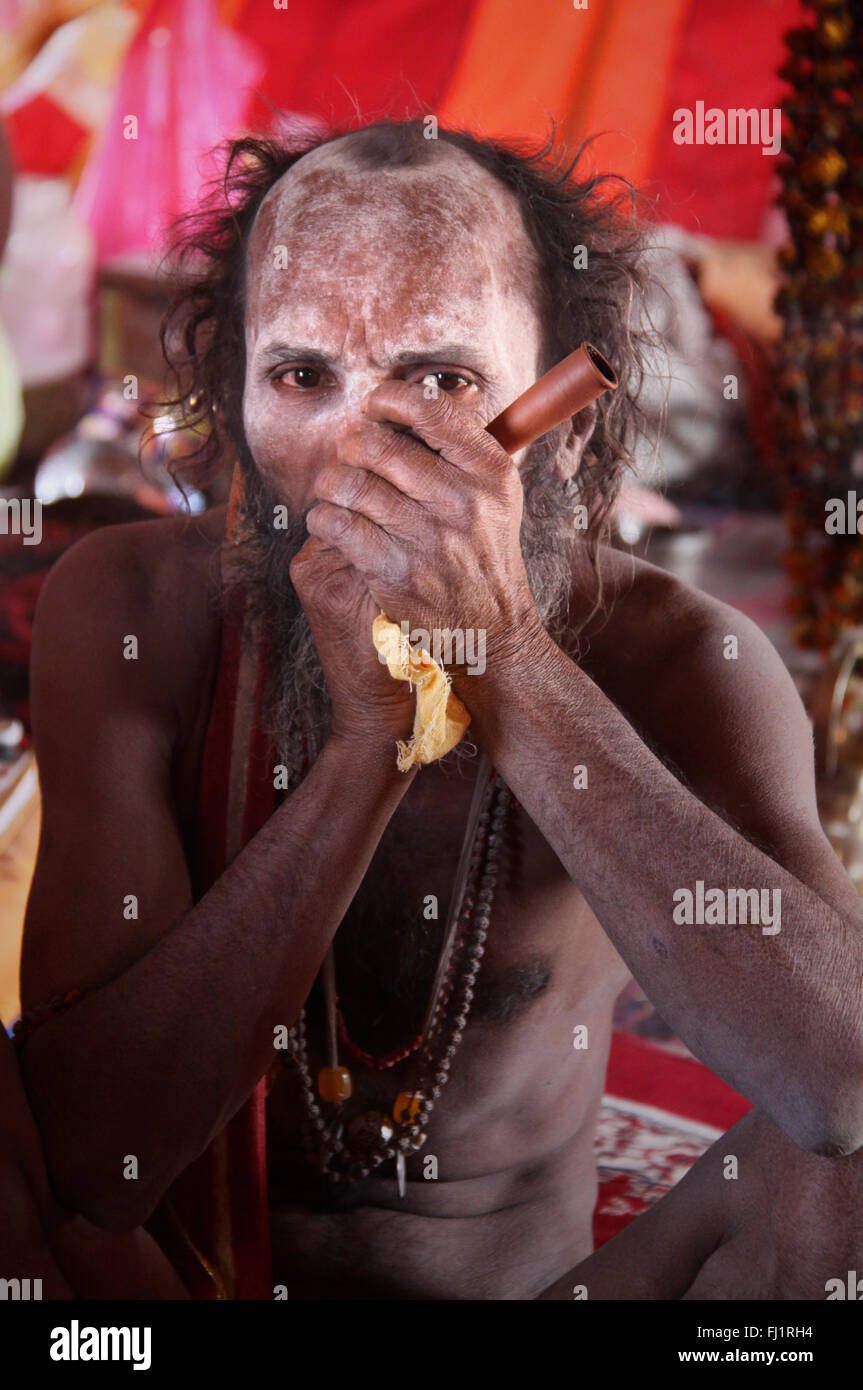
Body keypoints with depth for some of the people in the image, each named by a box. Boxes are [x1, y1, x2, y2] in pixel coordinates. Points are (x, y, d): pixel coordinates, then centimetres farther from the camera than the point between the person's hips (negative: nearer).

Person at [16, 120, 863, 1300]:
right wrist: (365, 743, -29)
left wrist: (502, 657, -31)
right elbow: (98, 1158, -20)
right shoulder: (131, 614, -13)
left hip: (531, 1277, 0)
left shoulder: (679, 661, -14)